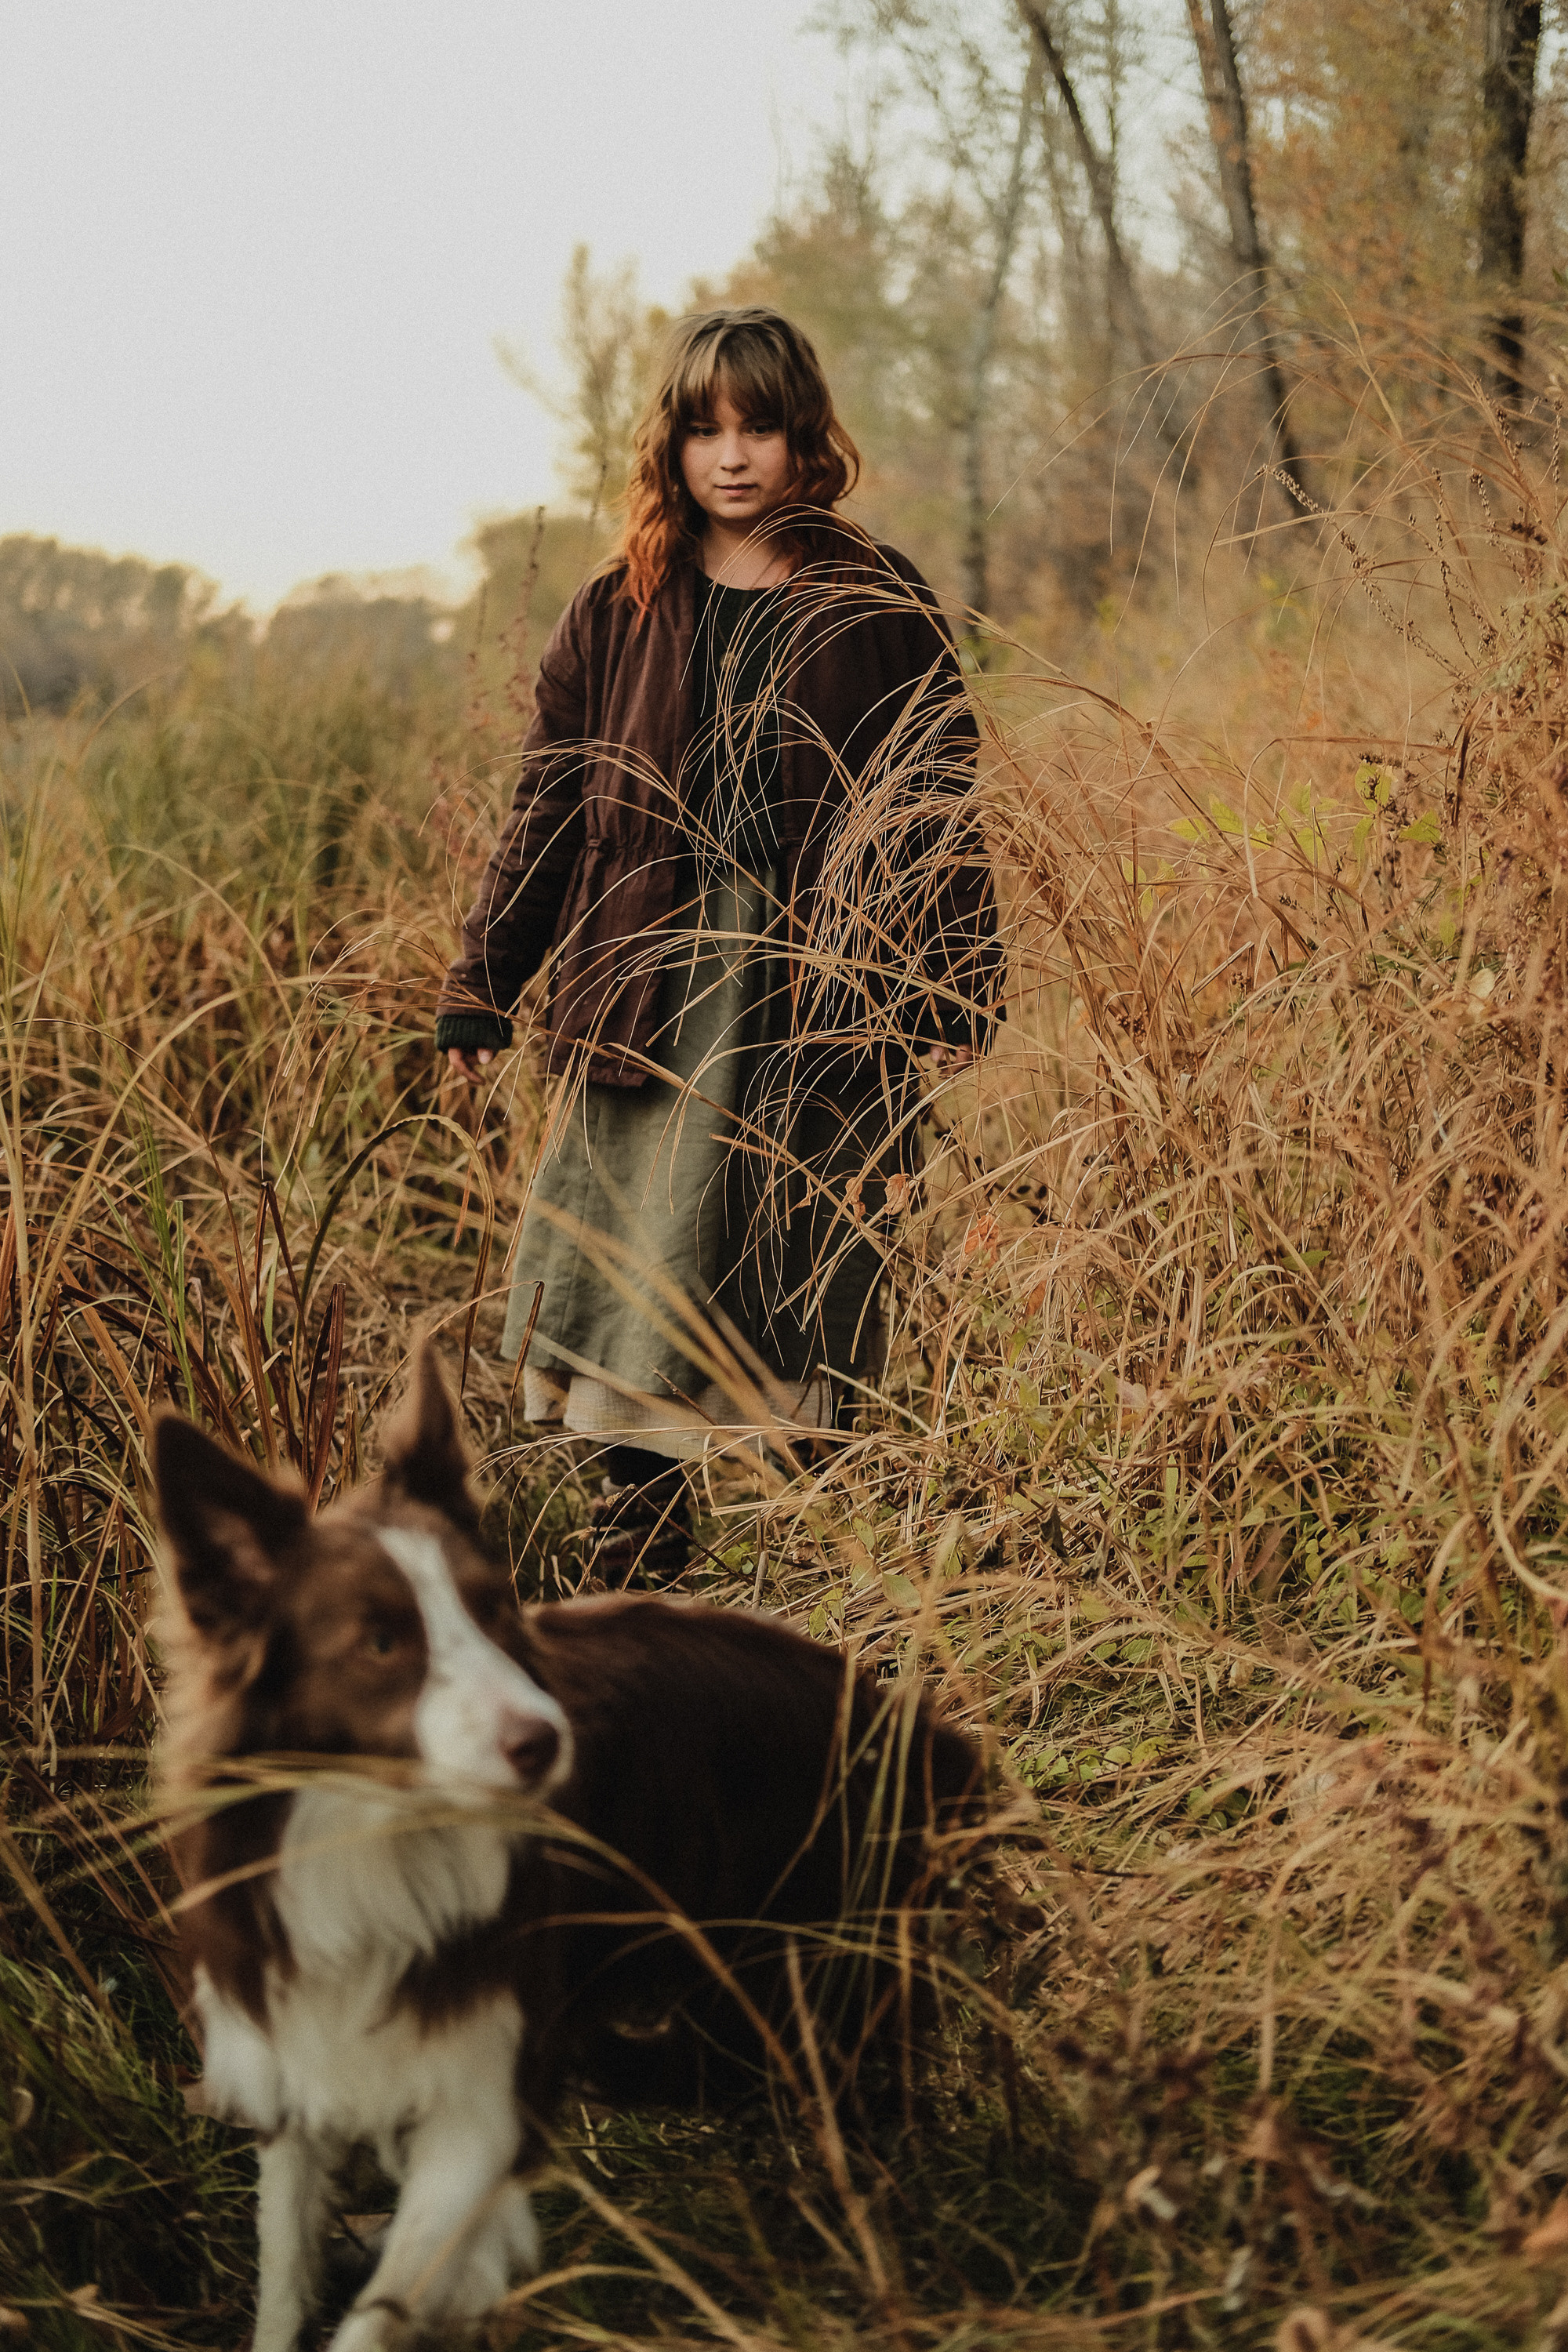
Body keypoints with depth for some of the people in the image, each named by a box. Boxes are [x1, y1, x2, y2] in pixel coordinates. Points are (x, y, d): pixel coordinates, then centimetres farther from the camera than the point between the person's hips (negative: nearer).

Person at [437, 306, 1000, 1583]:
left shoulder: (881, 610, 4)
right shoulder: (617, 615, 10)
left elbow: (938, 808, 3)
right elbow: (547, 809, 11)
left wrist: (956, 993, -6)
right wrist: (482, 989, 7)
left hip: (821, 997, -2)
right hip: (650, 999, 2)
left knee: (809, 1317, 1)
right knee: (631, 1293, 1)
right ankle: (635, 1587, 10)